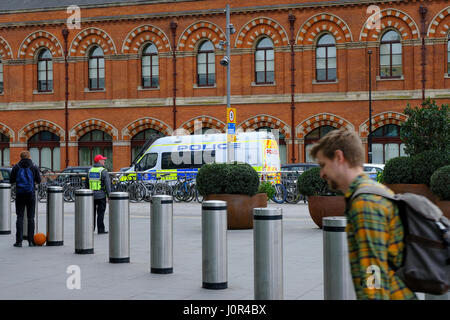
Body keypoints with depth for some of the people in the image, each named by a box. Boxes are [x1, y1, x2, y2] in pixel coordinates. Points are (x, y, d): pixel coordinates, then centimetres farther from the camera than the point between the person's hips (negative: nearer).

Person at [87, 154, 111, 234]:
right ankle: (101, 230, 0)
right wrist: (109, 195, -8)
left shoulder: (90, 170, 8)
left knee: (92, 212, 14)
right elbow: (107, 184, -13)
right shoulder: (103, 171, -11)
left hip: (91, 195, 5)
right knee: (100, 212, -1)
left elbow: (87, 183, 12)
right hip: (101, 195, -5)